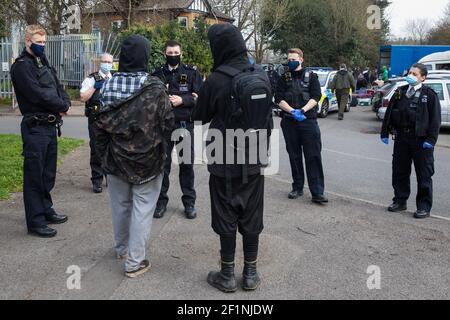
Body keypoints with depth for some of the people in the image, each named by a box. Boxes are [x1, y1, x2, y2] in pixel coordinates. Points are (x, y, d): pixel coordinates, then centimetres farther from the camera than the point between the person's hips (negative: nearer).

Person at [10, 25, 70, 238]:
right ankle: (35, 221, 6)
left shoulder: (44, 64, 17)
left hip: (51, 125, 8)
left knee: (48, 172, 16)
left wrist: (65, 104, -6)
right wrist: (61, 105, -7)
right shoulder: (21, 66, -10)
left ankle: (46, 210, 30)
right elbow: (38, 94, -19)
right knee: (34, 175, -2)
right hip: (35, 127, -8)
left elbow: (58, 88, 15)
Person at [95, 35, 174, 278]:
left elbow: (100, 125, 2)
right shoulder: (155, 88, -14)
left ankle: (122, 248, 38)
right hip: (147, 159, -4)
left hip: (115, 158, 4)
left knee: (120, 205, 19)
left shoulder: (109, 85, -3)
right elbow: (167, 124, -9)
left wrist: (104, 155, 13)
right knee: (142, 209, 5)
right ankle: (134, 262, 11)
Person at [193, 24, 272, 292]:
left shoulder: (217, 80, -17)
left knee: (226, 219, 8)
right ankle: (251, 273, 24)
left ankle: (227, 275, 19)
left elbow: (201, 117, -4)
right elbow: (267, 118, 10)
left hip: (225, 163, -4)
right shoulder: (262, 77, 1)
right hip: (254, 162, 5)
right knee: (251, 218, 13)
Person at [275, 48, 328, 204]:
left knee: (313, 157, -6)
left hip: (308, 121, -2)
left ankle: (317, 193, -5)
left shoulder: (311, 77, 8)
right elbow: (279, 99, 0)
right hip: (289, 122, 2)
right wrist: (292, 111, -16)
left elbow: (316, 97, -3)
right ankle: (297, 188, 22)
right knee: (294, 156, 10)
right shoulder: (284, 78, 12)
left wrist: (302, 110, -19)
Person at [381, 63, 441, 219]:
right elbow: (389, 113, 14)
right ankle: (400, 201, 25)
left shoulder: (429, 95, -2)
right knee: (399, 172, 11)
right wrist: (385, 132, 8)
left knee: (424, 175, 2)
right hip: (401, 138, 5)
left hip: (421, 140, -4)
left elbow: (435, 119, -6)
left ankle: (424, 207, 12)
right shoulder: (400, 92, 11)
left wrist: (431, 139, -13)